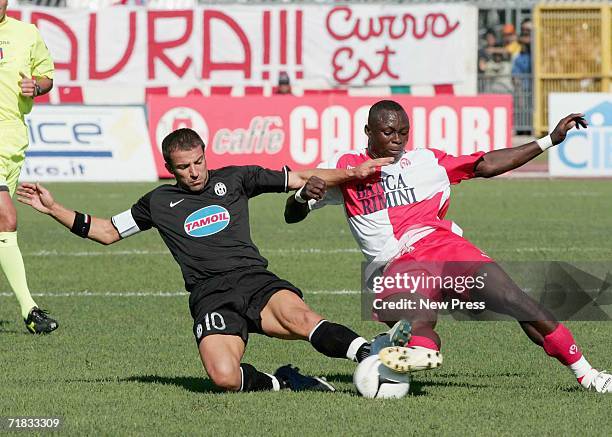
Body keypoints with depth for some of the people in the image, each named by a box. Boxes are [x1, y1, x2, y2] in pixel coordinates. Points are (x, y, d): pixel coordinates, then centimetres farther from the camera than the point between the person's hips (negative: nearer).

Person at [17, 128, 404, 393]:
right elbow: (106, 232, 28)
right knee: (224, 377, -30)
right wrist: (54, 209, 20)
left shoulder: (234, 179, 16)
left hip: (255, 278, 0)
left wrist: (353, 174, 8)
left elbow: (300, 179, 18)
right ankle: (280, 382, -5)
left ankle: (370, 354, -45)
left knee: (297, 316, -35)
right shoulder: (160, 203, 19)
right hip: (211, 295, 0)